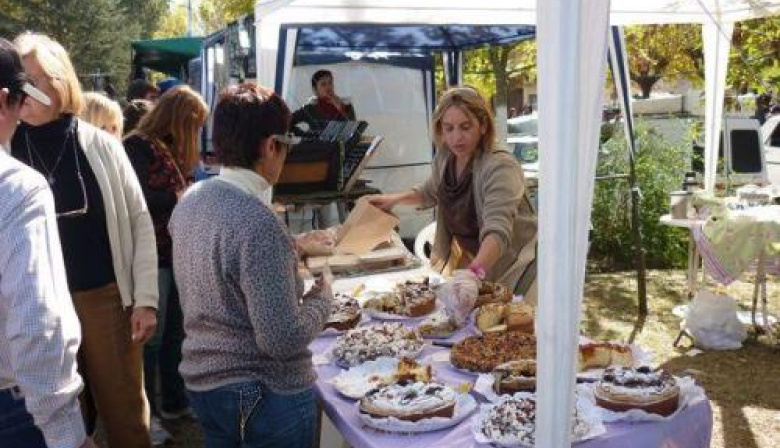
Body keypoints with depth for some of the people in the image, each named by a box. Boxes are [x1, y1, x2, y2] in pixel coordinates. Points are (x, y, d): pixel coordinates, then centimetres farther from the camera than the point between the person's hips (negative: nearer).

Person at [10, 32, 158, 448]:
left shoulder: (100, 145, -4)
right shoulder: (9, 152, -2)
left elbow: (139, 222, -1)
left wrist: (146, 299, -5)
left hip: (107, 297, -1)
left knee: (126, 411, 12)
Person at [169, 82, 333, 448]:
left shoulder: (189, 201, -2)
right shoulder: (259, 225, -27)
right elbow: (283, 339, -27)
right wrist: (321, 297, -9)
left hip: (201, 380, 7)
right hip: (263, 396, -7)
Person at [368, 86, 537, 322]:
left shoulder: (499, 167, -28)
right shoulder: (444, 157, -6)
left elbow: (497, 231, -43)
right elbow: (431, 193, 19)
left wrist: (474, 273, -58)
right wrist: (395, 199, 6)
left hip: (513, 265, -6)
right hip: (471, 260, 6)